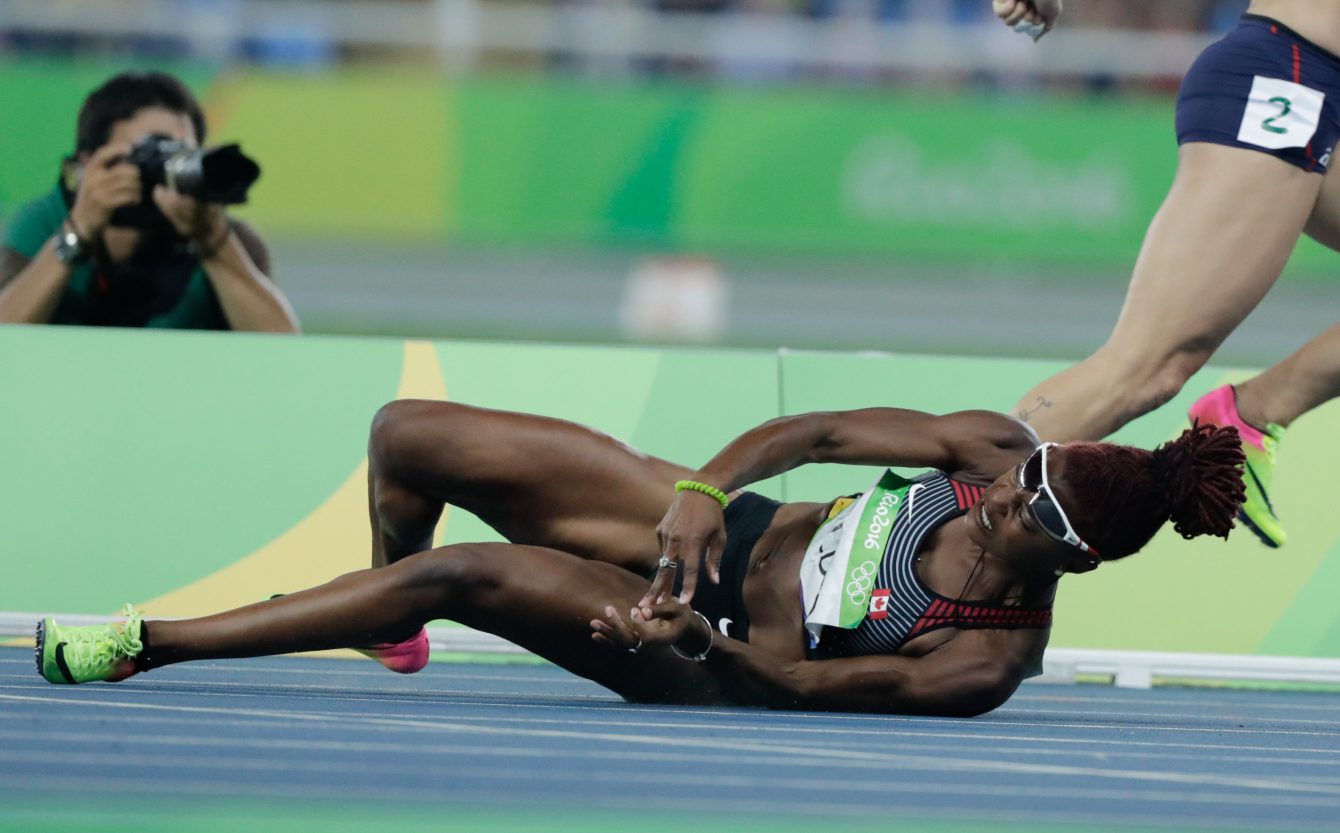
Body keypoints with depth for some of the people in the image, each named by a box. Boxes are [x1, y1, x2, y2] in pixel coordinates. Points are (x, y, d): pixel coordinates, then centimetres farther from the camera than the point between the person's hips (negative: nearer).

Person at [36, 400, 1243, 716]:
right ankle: (390, 634, 36)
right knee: (407, 436, -1)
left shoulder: (984, 664, -27)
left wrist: (698, 640, -39)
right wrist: (704, 491, -24)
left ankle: (138, 646, -10)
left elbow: (795, 683, -24)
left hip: (715, 655, -5)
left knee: (461, 575, -24)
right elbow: (811, 432, -10)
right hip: (715, 522, 5)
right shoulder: (996, 452, -16)